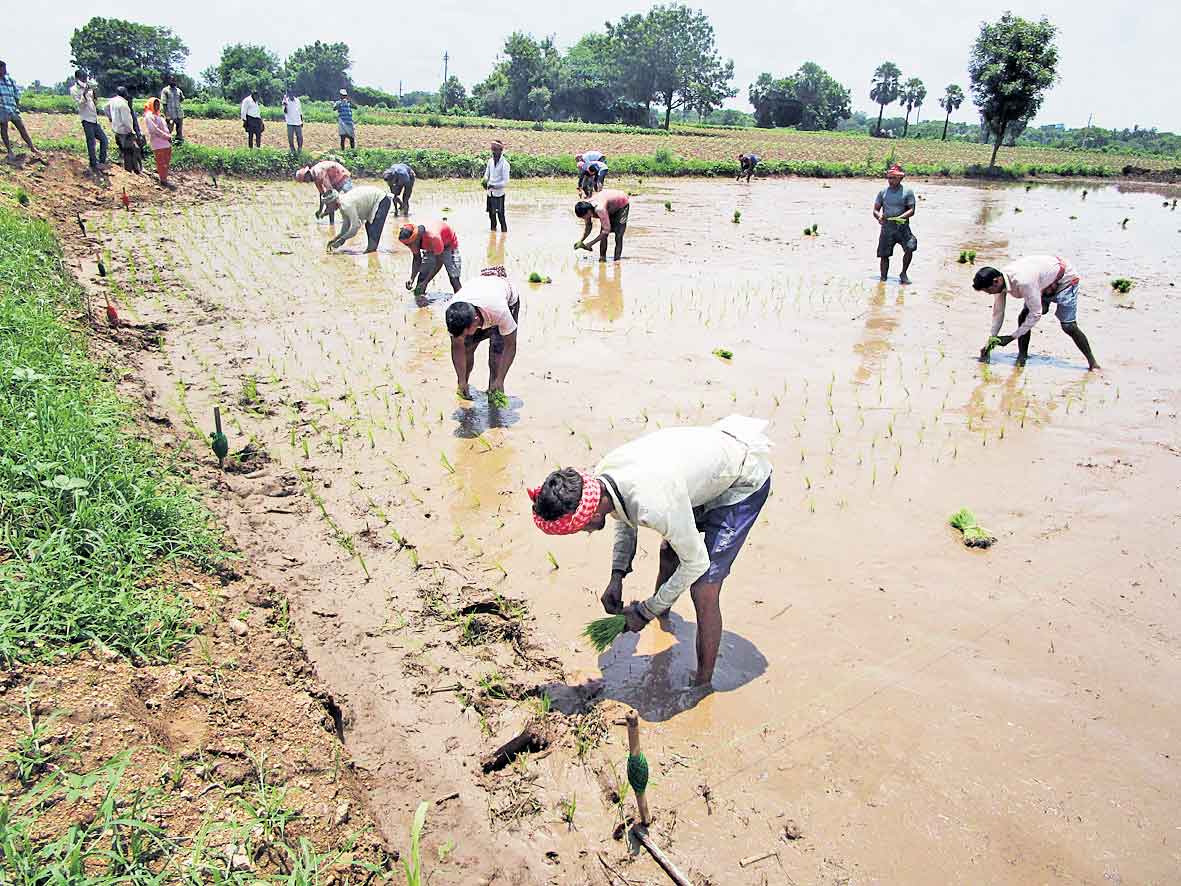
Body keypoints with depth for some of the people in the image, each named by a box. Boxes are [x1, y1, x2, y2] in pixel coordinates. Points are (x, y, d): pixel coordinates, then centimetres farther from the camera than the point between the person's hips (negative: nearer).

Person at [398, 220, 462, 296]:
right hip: (431, 249, 6)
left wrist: (425, 282, -33)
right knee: (421, 278, -4)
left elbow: (439, 261, -32)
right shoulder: (412, 240, -21)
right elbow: (417, 260, -6)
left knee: (454, 279, -19)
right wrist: (412, 279, -22)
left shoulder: (433, 237, -41)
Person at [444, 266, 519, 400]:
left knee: (497, 348, -21)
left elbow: (510, 346, -34)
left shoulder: (499, 310, -47)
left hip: (509, 301, -3)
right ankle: (462, 388, 8)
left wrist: (500, 380, -33)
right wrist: (462, 381, -19)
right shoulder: (452, 314, -35)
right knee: (466, 346, -12)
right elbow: (457, 348, -21)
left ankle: (493, 390, -6)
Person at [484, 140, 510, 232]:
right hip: (490, 193, 6)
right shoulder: (490, 161, 4)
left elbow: (505, 182, -15)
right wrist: (485, 180, -7)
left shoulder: (504, 164, -12)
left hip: (499, 194, -6)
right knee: (491, 214, 16)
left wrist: (494, 186, -24)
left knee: (501, 216, -5)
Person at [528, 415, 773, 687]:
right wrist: (617, 576, -3)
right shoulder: (600, 475, -15)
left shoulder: (652, 505, -41)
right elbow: (625, 519, 8)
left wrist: (647, 611, -15)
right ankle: (662, 610, 57)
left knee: (703, 592, -12)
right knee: (669, 549, 26)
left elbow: (695, 563, -26)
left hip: (746, 479, -8)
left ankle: (703, 683, 8)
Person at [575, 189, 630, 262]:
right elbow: (588, 227, -7)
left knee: (618, 234, -16)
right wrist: (581, 241, -21)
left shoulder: (599, 209, -44)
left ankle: (617, 259, -13)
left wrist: (591, 243, -38)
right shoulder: (586, 208, -21)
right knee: (603, 234, -5)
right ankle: (602, 258, -1)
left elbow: (606, 230, -39)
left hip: (622, 204, -7)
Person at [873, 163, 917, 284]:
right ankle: (883, 278, 15)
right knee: (884, 255, 1)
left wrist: (901, 217, -21)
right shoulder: (883, 192, 10)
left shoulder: (907, 192, 3)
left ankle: (903, 274, -2)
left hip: (902, 226, -2)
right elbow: (875, 210, 11)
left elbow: (911, 210, -3)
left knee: (910, 248, -20)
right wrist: (879, 216, -12)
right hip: (887, 227, 2)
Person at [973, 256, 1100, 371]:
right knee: (1023, 318, -7)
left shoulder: (1023, 282, -42)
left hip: (1064, 278, -7)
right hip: (1044, 281, 8)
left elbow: (1036, 314, -34)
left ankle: (1092, 362, 3)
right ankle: (1022, 357, 4)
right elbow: (998, 313, -6)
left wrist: (1011, 337, -29)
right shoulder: (999, 283, -18)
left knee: (1068, 326, -10)